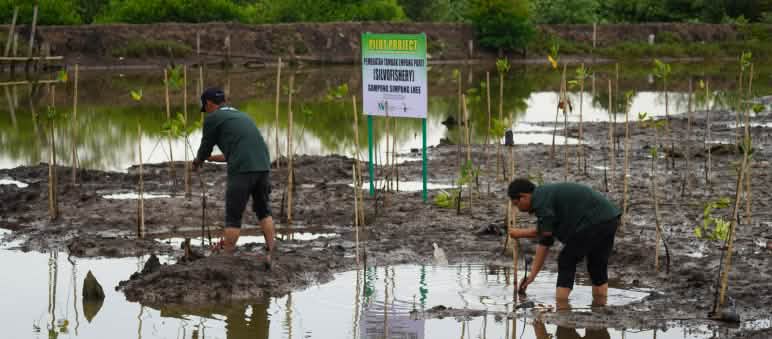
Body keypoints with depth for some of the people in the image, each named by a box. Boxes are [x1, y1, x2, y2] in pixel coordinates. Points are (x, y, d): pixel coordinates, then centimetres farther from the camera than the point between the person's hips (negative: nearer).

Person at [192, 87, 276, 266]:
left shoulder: (213, 118, 7)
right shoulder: (242, 115, 29)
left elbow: (205, 148, 16)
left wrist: (197, 161, 38)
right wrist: (213, 158, 48)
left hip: (241, 171, -6)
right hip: (263, 166, 6)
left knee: (233, 218, 3)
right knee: (264, 212, 19)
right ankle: (270, 255, 10)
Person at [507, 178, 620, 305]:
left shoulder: (540, 199, -5)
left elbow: (546, 231, -13)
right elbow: (544, 243, 25)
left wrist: (521, 233, 3)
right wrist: (532, 275, 24)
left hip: (594, 222, -10)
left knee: (566, 261, 2)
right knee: (598, 266, 20)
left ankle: (561, 308, 3)